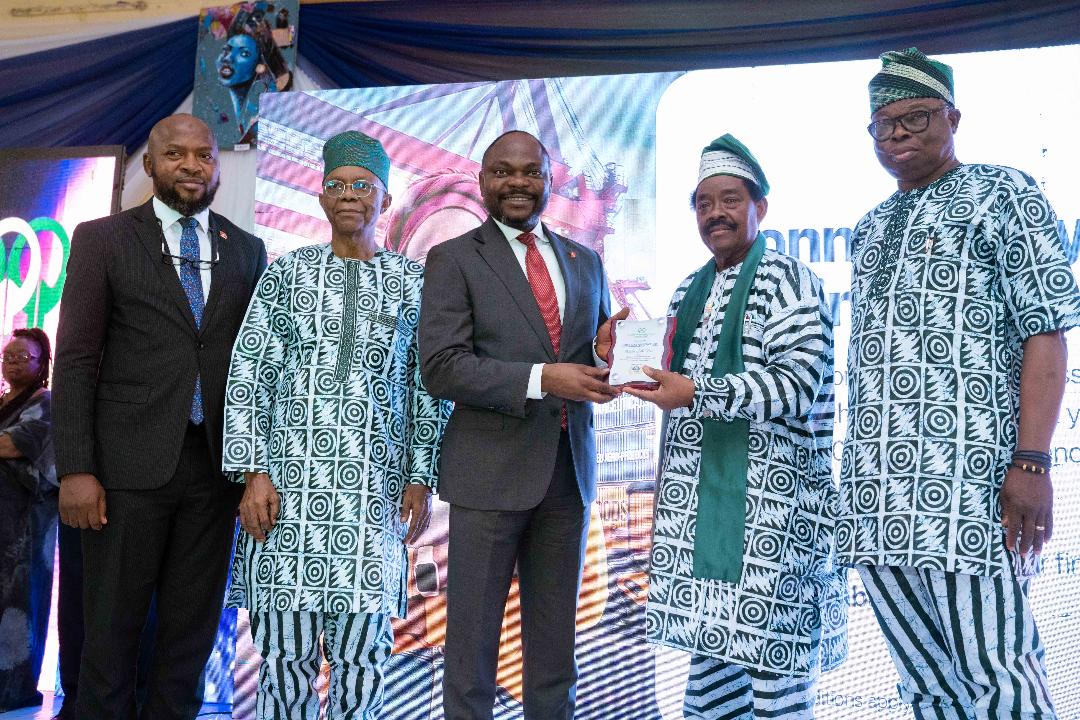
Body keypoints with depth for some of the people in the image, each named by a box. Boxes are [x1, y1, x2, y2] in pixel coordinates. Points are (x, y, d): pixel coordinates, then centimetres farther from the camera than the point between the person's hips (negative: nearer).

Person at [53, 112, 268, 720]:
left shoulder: (248, 250, 9)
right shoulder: (102, 239, 2)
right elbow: (76, 360, -3)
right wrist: (76, 470, -9)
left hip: (214, 464, 3)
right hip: (129, 462, -2)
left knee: (194, 623, 11)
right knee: (113, 623, 8)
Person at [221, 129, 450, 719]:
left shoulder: (412, 282, 10)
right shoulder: (286, 272, 9)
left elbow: (428, 385, 8)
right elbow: (247, 373, 4)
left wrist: (421, 479, 1)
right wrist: (253, 472, -5)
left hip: (374, 483, 0)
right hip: (288, 475, 0)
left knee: (362, 647, 1)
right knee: (285, 646, 2)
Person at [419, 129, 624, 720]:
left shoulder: (584, 261, 13)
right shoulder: (454, 259, -2)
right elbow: (440, 368, -12)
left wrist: (609, 357, -7)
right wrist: (542, 378, -22)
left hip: (569, 469, 4)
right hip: (491, 470, -4)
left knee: (555, 640, 14)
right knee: (473, 635, 7)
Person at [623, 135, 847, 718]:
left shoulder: (789, 282, -5)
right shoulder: (687, 293, 17)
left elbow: (798, 384, -16)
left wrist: (697, 394, -21)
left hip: (772, 496, -7)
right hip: (696, 498, 7)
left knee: (770, 648, -4)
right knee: (710, 641, 12)